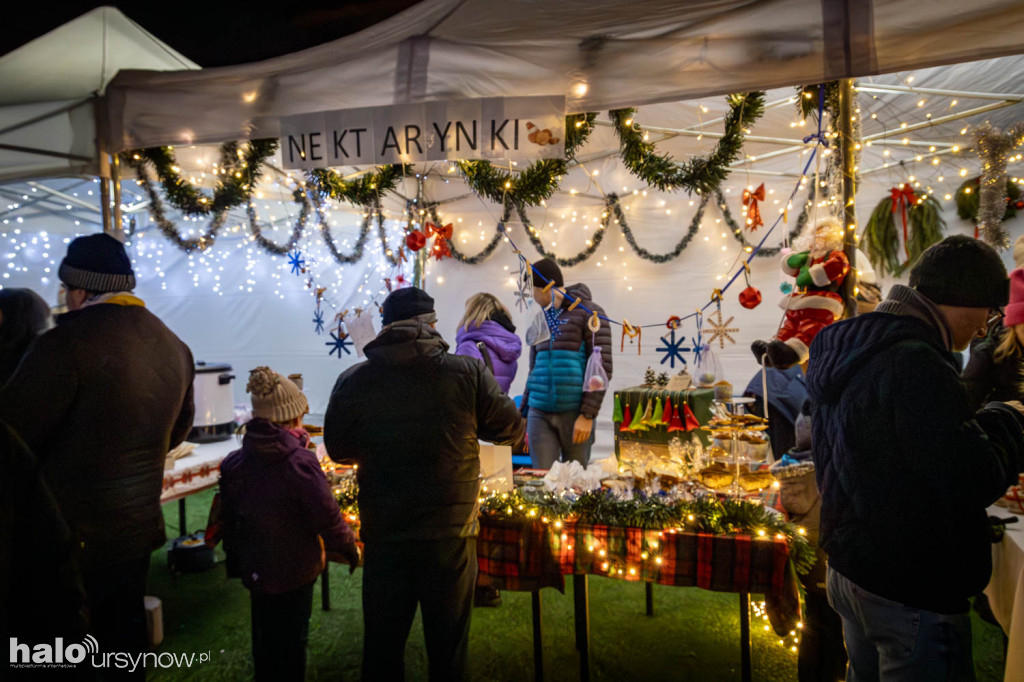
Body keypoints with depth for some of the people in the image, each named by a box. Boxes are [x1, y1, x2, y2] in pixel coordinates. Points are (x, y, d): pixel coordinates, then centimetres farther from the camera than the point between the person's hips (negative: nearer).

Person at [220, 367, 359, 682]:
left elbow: (229, 523, 3)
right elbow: (327, 517, -21)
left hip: (255, 570, 5)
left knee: (265, 641, 22)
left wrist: (236, 566, 17)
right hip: (294, 571, -5)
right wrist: (350, 547, -4)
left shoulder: (233, 464, -6)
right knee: (291, 644, 14)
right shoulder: (300, 462, -23)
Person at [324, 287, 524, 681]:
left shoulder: (354, 381, -7)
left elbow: (338, 449, 5)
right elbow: (511, 429, 1)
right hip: (451, 534, -1)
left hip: (382, 535, 1)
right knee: (448, 648, 17)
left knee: (382, 647, 20)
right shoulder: (467, 373, -10)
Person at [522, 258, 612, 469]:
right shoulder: (541, 320, 16)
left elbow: (602, 368, -8)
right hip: (539, 414, 4)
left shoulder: (588, 314, -1)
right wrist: (523, 413, 18)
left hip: (575, 414, -4)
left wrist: (588, 415, -14)